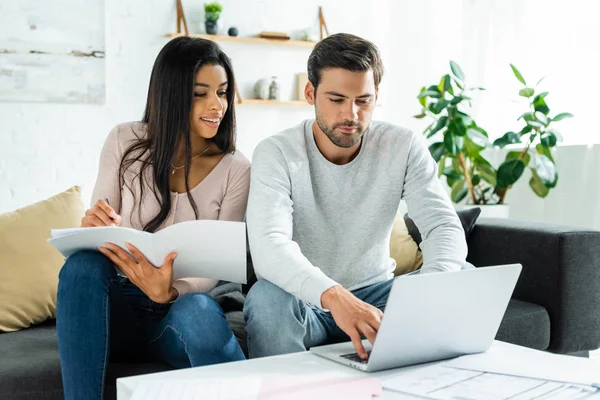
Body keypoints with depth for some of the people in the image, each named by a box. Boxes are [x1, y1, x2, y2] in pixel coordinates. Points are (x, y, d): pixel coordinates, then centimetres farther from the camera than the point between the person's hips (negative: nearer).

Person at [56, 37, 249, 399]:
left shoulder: (235, 169, -5)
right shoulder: (125, 142, -2)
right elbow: (98, 224, 0)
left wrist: (169, 291, -30)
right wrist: (94, 229, -25)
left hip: (180, 307, -1)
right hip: (116, 306, 2)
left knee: (199, 313, -37)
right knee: (84, 263, -31)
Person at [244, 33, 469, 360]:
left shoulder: (404, 147, -6)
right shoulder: (276, 154, -15)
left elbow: (445, 226, -15)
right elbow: (268, 247, -31)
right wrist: (334, 296, -51)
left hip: (374, 294, 3)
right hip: (304, 301, -3)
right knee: (268, 297, -36)